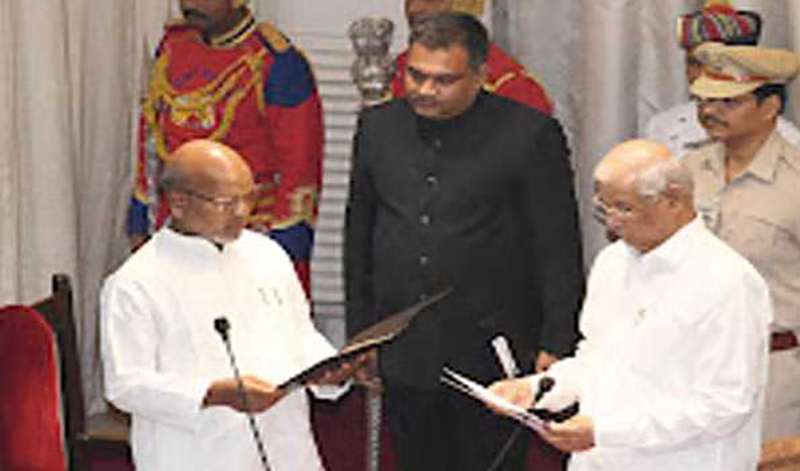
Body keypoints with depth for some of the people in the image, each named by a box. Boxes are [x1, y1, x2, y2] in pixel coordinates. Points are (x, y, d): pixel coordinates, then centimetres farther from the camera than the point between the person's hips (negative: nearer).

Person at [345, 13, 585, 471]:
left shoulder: (531, 135, -7)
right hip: (402, 356, 4)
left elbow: (559, 252, -5)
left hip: (489, 362, -4)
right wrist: (359, 338, 15)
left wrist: (556, 348, -8)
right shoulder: (378, 127, 7)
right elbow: (359, 238, 15)